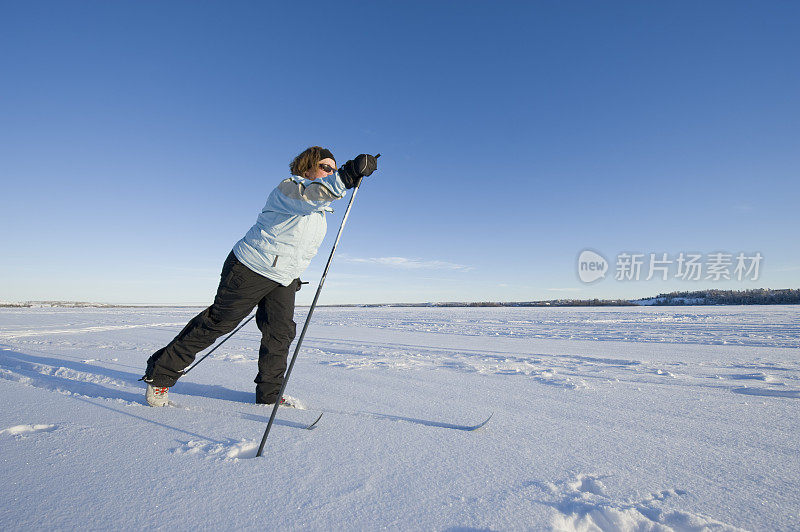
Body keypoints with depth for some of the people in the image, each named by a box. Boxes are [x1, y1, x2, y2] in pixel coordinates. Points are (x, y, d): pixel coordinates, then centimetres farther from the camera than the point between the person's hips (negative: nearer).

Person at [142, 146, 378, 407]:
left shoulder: (320, 211, 13)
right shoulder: (288, 188, -13)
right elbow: (308, 197, -39)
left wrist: (293, 274, 22)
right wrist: (347, 174, -47)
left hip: (284, 279, 8)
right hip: (251, 268, -8)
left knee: (281, 332, 2)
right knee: (218, 322, 2)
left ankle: (270, 393, 16)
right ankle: (161, 372, 21)